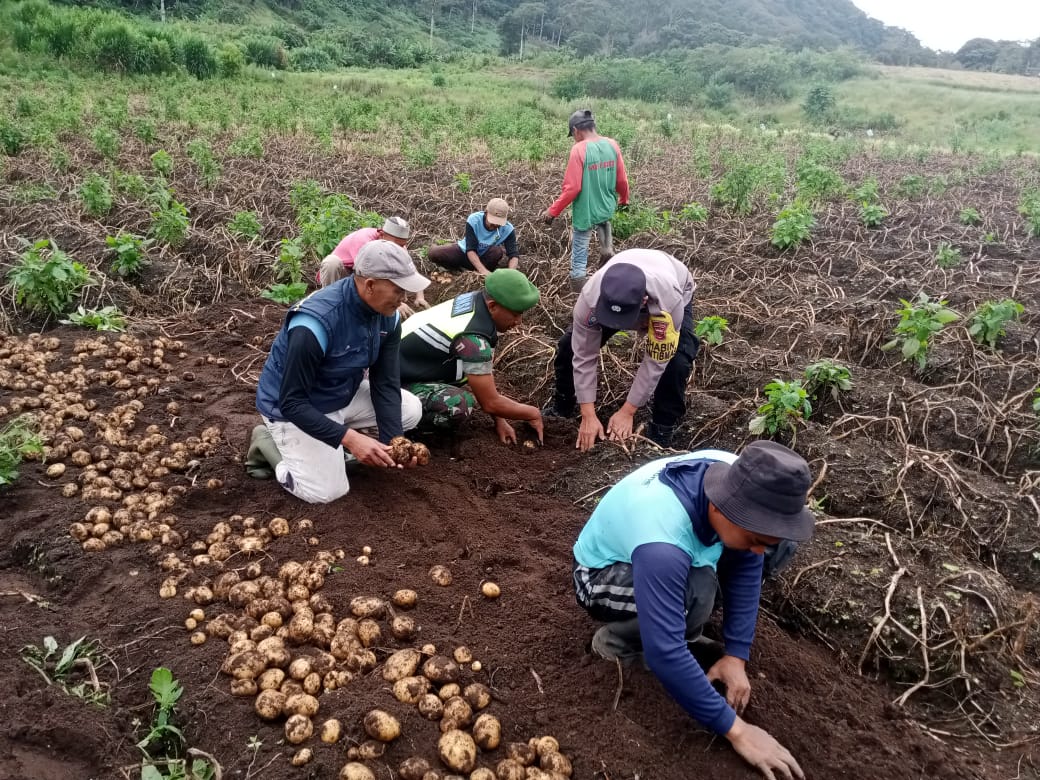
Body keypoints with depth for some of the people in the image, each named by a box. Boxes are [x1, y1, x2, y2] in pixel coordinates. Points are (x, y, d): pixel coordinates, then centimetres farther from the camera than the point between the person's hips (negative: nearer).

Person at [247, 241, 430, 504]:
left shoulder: (387, 316, -14)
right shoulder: (316, 323, -36)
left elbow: (385, 384, -9)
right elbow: (292, 402, -31)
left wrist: (393, 440, -22)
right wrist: (349, 438, -38)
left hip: (344, 394, 7)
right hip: (292, 408, -7)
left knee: (410, 410, -3)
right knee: (327, 491, -16)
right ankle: (269, 443, 7)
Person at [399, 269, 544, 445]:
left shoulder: (475, 299, -5)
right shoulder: (472, 337, -31)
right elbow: (490, 403, -23)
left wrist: (500, 420, 3)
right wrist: (533, 414, -8)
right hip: (399, 381, -9)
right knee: (459, 406, -33)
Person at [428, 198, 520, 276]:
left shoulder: (508, 229, -22)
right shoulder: (473, 220, -26)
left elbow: (513, 255, -26)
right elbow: (470, 250, -30)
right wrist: (483, 270, -45)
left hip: (485, 257, 1)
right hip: (465, 252, 0)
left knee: (498, 251, -34)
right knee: (433, 253, -23)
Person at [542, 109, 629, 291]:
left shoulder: (579, 149, -20)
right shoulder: (612, 145, -4)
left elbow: (572, 188, -21)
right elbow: (622, 180, 5)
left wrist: (553, 211, -12)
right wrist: (624, 199, 24)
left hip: (585, 212, -6)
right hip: (607, 207, 6)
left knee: (579, 254, 8)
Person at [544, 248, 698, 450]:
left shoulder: (669, 300, -47)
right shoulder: (591, 296, -40)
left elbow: (656, 361, -35)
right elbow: (584, 356, -30)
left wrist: (627, 411, -30)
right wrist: (589, 416, -30)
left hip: (675, 292, -2)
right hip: (619, 292, 2)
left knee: (677, 361, -28)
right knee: (569, 345, -10)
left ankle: (663, 427, -3)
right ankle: (561, 407, 16)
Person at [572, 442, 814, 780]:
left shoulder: (736, 479, -23)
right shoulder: (662, 543, -42)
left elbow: (746, 567, -10)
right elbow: (664, 653, -41)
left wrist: (735, 655, -13)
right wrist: (734, 728, -32)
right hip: (603, 576, -7)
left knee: (781, 544, -9)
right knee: (697, 592, -39)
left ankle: (682, 625, 4)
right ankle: (615, 640, -9)